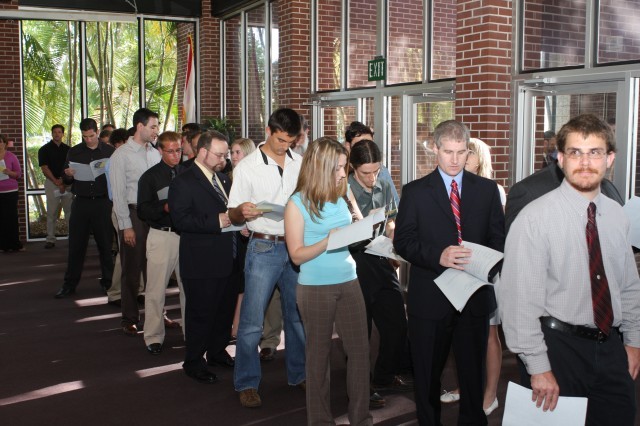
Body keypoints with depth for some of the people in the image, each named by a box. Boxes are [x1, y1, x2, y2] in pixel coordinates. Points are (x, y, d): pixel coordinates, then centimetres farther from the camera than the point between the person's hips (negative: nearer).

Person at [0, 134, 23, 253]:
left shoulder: (11, 156, 3)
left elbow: (19, 174, 4)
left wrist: (10, 172, -15)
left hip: (10, 191, -2)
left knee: (12, 217, -2)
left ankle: (14, 244, 6)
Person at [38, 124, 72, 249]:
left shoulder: (68, 149, 11)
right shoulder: (44, 149, 3)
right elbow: (44, 168, -4)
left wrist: (64, 181, -8)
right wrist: (56, 182, -13)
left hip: (67, 182, 2)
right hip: (51, 182, -2)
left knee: (70, 210, 0)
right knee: (51, 212, 0)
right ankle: (50, 239, 4)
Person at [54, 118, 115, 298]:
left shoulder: (109, 151, 4)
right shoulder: (74, 152, 9)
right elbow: (66, 181, 11)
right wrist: (68, 175, -12)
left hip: (103, 202, -1)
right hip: (81, 202, 1)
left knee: (105, 244, 4)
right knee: (76, 244, 4)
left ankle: (108, 281, 15)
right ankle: (70, 284, 12)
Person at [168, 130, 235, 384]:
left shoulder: (223, 179, 15)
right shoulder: (183, 182, -11)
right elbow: (181, 219, -21)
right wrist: (216, 221, -24)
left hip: (224, 259, 8)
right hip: (200, 262, -8)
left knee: (223, 309, 18)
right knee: (200, 313, 2)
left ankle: (217, 351, 36)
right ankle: (193, 363, 17)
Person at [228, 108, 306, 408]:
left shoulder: (301, 163, 5)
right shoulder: (247, 167, -6)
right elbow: (233, 216, -5)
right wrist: (242, 212, -28)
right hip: (264, 248, -4)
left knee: (298, 316, 14)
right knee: (252, 321, -1)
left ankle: (298, 373, 30)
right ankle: (246, 384, 13)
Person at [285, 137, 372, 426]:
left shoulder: (342, 197, 6)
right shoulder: (298, 204, -9)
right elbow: (297, 255, -11)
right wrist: (328, 241, -24)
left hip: (348, 282, 5)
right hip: (316, 288, -4)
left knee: (359, 349, 5)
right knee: (319, 353, 8)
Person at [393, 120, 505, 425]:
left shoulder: (487, 189, 6)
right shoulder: (415, 191, 1)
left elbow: (498, 237, 5)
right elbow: (402, 241, -4)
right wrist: (438, 255, -21)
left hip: (475, 296, 1)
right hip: (430, 298, -1)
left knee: (473, 372, 12)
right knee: (427, 374, 12)